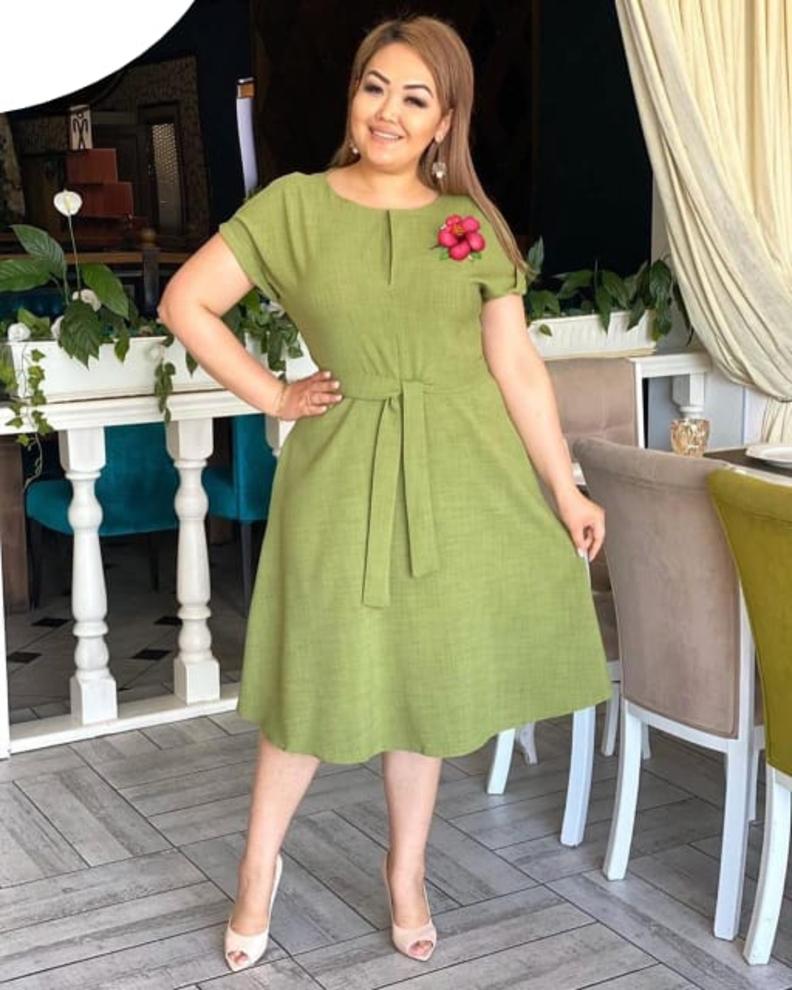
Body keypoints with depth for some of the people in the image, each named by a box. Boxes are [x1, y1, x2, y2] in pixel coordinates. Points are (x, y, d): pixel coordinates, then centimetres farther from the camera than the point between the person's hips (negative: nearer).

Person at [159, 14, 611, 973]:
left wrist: (566, 490, 0)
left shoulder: (471, 223, 1)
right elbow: (186, 302, -2)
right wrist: (272, 396, -4)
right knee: (321, 676, 8)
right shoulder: (294, 206, -4)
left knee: (425, 676, 12)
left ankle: (407, 873, 32)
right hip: (343, 470, -2)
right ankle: (260, 865, 31)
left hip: (458, 476, 2)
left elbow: (517, 366, 1)